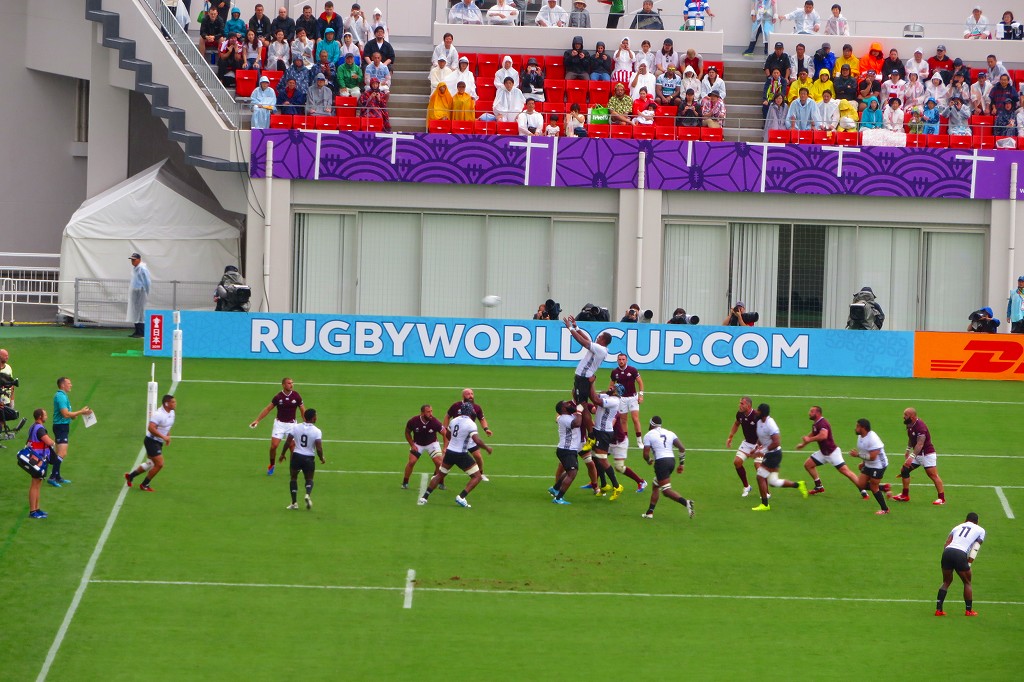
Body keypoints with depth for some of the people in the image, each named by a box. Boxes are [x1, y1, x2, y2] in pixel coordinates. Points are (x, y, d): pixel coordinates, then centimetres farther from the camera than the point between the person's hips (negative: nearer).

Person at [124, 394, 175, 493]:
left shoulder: (171, 413, 5)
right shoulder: (159, 414, -25)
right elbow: (151, 428, -32)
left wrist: (168, 437, 9)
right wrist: (163, 436, -31)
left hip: (158, 443, 10)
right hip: (152, 441, -10)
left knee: (150, 464, 19)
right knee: (159, 464, -11)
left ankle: (130, 475, 38)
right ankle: (144, 485, 6)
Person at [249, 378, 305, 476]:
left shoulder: (296, 396, -7)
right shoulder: (278, 397, -9)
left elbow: (303, 410, 2)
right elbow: (268, 409, 1)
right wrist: (257, 420, -2)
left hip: (291, 424, 0)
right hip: (279, 423, 0)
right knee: (274, 445, -5)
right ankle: (271, 466, 16)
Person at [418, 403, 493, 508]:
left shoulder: (454, 421, 5)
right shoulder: (470, 424, -15)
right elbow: (477, 440, -24)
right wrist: (487, 447, -7)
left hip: (449, 452, 6)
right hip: (461, 455, -6)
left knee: (440, 475, 22)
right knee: (477, 477, 3)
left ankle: (424, 497, 19)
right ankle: (461, 497, -10)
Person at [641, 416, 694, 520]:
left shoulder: (648, 435, 2)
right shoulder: (669, 433, 17)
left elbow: (646, 454, -4)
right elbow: (682, 448, 9)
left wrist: (649, 461, 17)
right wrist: (682, 463, 15)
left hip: (661, 462, -7)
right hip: (672, 460, 7)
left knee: (666, 490, -10)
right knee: (655, 486, 20)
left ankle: (686, 502, -30)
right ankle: (650, 512, 21)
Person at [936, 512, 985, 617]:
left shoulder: (958, 527, 28)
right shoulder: (980, 530, 20)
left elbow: (946, 544, 19)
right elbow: (975, 549, 10)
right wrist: (969, 564, 8)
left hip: (947, 552, 4)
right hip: (960, 554, -4)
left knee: (946, 582, 20)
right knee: (967, 583, 16)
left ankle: (938, 609, 13)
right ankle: (969, 610, 19)